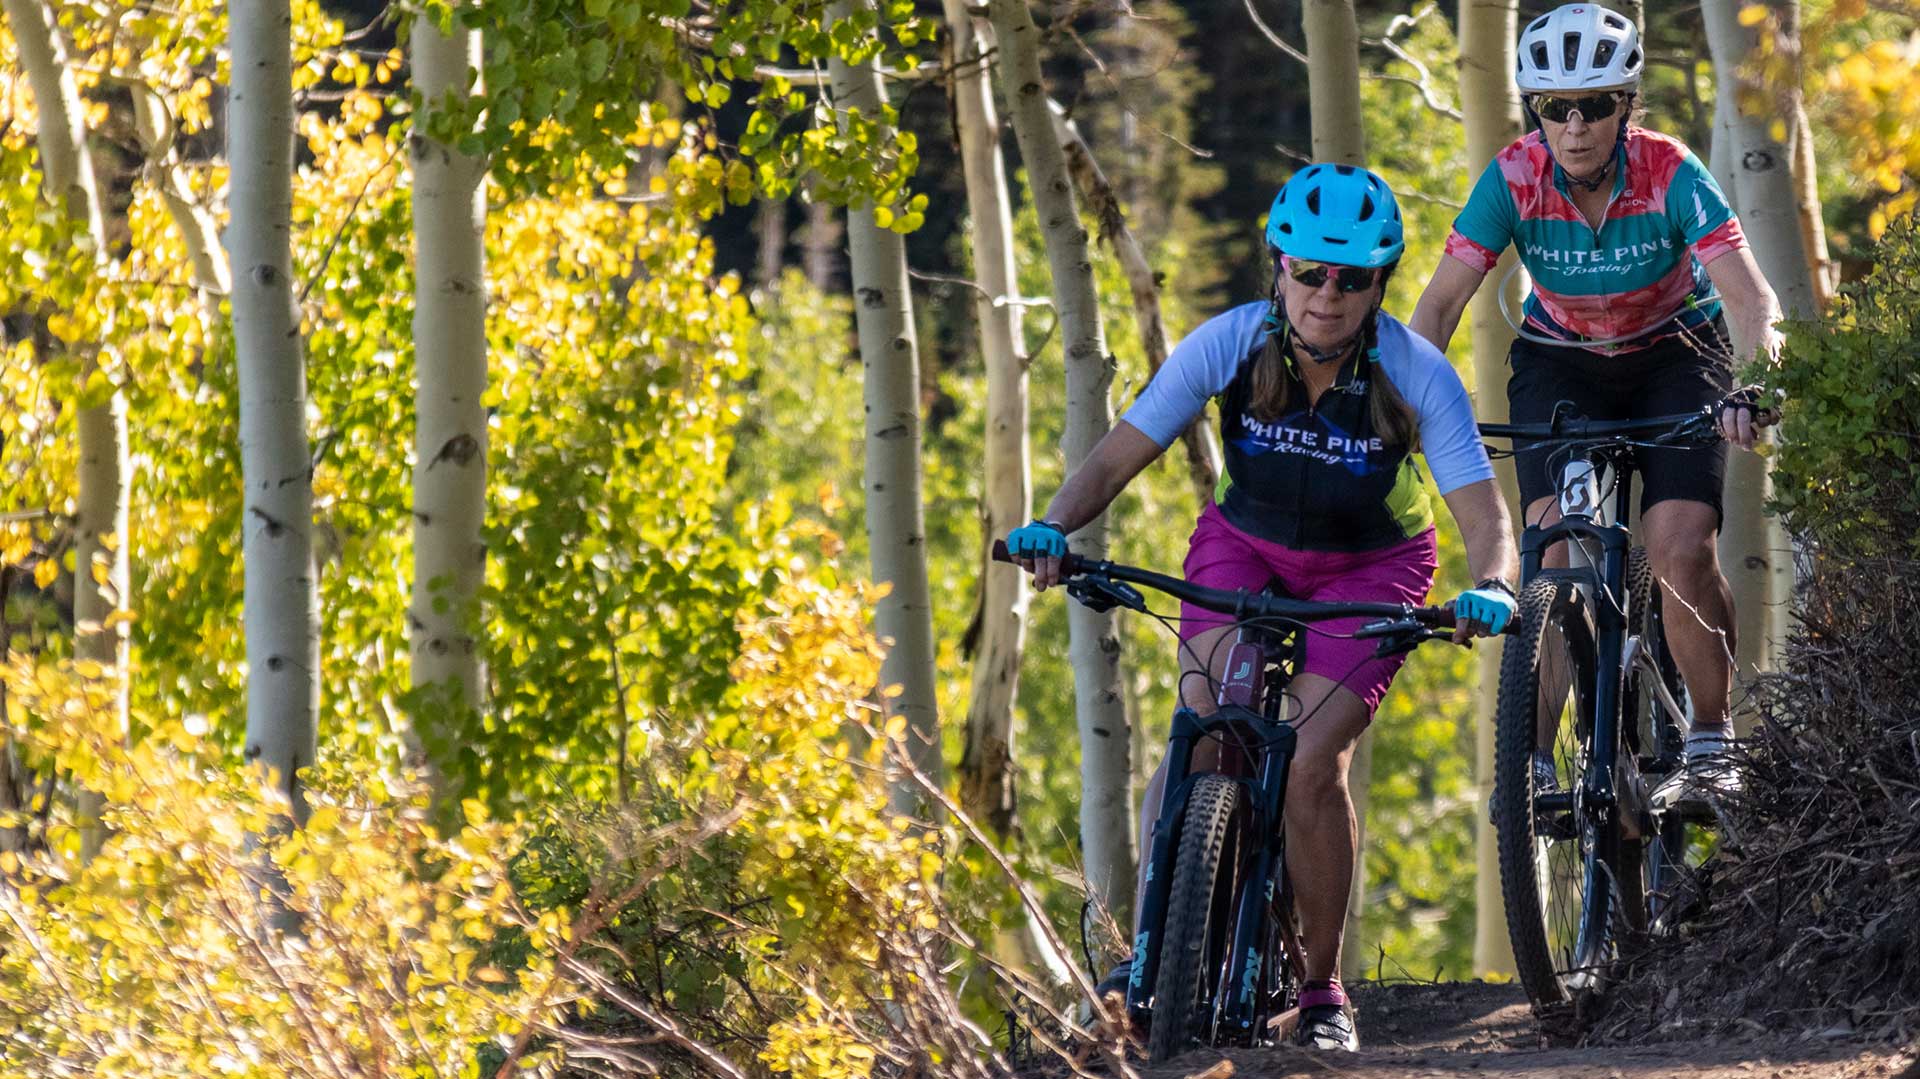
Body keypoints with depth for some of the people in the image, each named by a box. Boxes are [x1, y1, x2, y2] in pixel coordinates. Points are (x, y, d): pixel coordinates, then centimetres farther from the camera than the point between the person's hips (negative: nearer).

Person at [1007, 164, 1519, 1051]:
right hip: (1245, 545, 2)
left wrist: (1490, 587, -50)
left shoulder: (1416, 375, -27)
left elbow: (1483, 513, -29)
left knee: (1312, 763, -18)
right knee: (1203, 726, -23)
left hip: (1369, 568, -2)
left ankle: (1321, 988, -1)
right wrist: (1050, 528, -36)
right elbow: (1119, 454, -18)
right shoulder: (1228, 345, -22)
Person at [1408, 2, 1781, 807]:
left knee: (1681, 549, -18)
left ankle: (1712, 744, 1)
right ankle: (1533, 756, -14)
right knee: (1554, 547, -20)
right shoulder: (1514, 180, -23)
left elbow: (1749, 295, -34)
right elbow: (1442, 299, -24)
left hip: (1674, 355, -1)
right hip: (1562, 362, 1)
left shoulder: (1670, 175, -27)